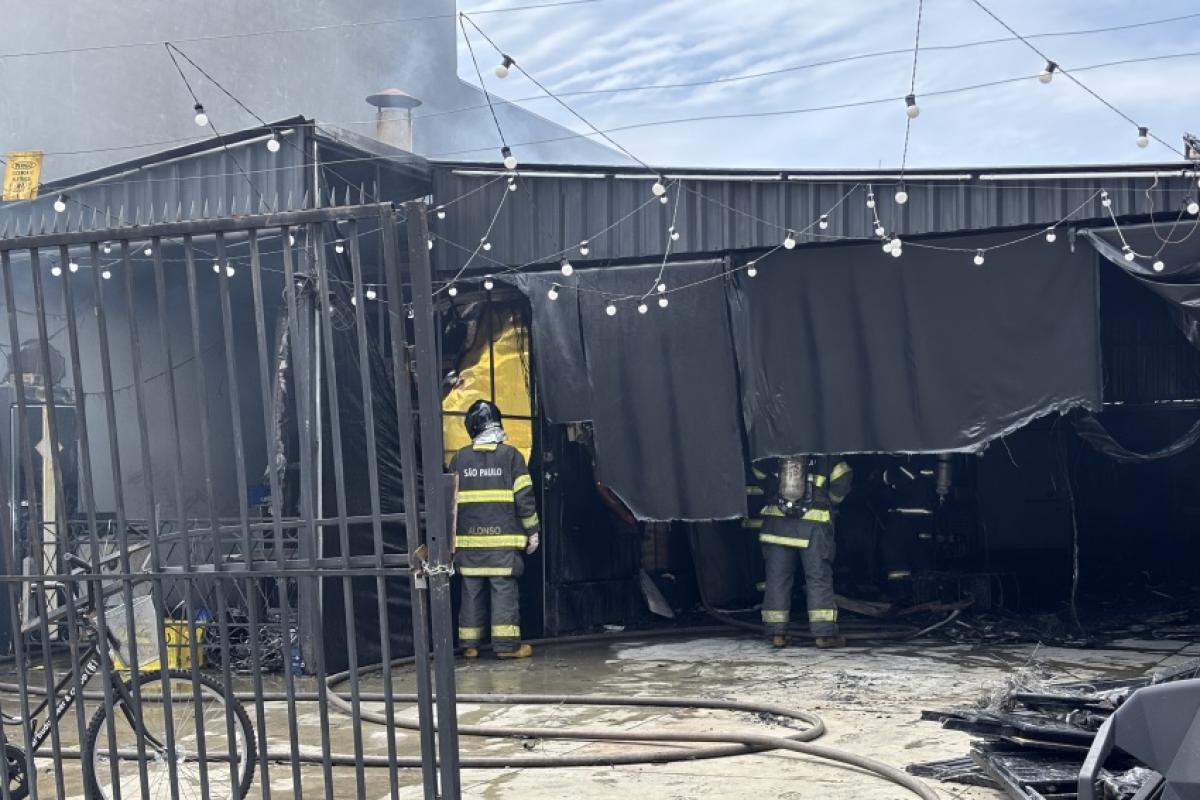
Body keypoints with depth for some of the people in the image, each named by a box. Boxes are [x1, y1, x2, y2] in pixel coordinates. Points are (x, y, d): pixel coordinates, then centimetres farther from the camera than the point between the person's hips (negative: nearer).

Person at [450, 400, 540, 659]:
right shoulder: (510, 455, -1)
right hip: (503, 539, -3)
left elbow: (450, 499, 10)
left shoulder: (460, 458, 8)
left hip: (468, 540, 3)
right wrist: (533, 531, 4)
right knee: (504, 589, -1)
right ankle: (506, 643, -3)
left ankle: (469, 644, 11)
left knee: (471, 591, 8)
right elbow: (524, 497, -3)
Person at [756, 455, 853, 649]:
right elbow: (842, 478, -2)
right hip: (814, 524, -2)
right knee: (819, 577, 2)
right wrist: (829, 503, 14)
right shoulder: (825, 458, 5)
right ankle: (824, 633, -5)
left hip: (776, 522, 2)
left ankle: (777, 633, 4)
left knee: (777, 577, 7)